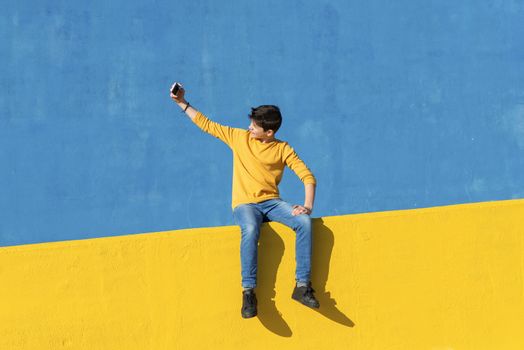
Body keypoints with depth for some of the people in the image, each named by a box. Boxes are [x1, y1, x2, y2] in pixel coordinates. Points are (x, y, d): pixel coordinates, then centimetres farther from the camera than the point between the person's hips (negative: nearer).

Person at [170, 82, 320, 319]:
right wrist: (182, 103, 12)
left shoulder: (282, 149, 3)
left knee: (304, 222, -28)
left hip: (271, 202, 1)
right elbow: (206, 125, 15)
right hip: (245, 204, -1)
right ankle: (248, 291, -29)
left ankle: (302, 286, -22)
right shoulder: (239, 137, 8)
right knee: (250, 230, -37)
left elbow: (308, 177, -1)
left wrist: (308, 206, -16)